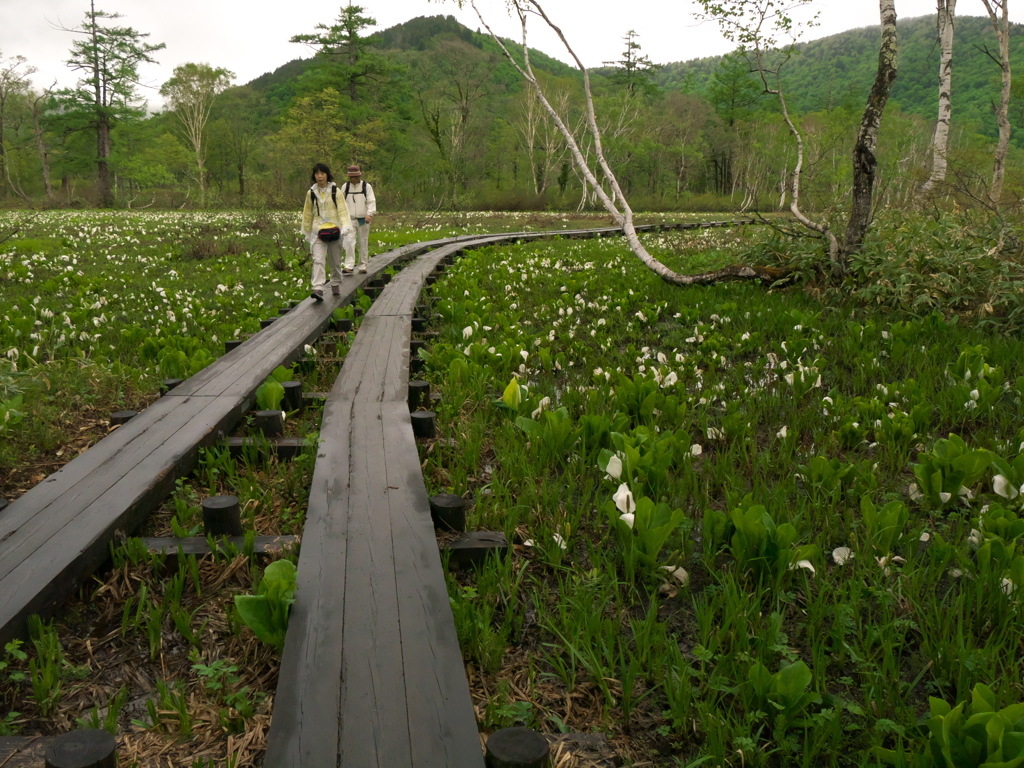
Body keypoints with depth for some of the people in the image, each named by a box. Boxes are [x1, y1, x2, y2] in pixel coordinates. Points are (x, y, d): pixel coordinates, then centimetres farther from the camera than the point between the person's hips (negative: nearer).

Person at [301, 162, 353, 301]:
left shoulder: (335, 191, 2)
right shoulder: (311, 193, 7)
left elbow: (342, 210, -5)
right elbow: (308, 214, 15)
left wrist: (345, 226, -20)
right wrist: (307, 232, 18)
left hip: (334, 230, 0)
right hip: (318, 231, 0)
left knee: (335, 261, 11)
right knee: (318, 260, -15)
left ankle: (336, 284, 33)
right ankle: (318, 289, -23)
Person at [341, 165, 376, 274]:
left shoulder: (366, 186, 0)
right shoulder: (345, 186, 6)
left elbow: (371, 202, -6)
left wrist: (369, 214, -21)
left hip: (363, 219, 0)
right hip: (350, 220, 0)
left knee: (363, 243, 6)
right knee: (349, 242, -13)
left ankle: (363, 266, 16)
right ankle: (349, 265, -14)